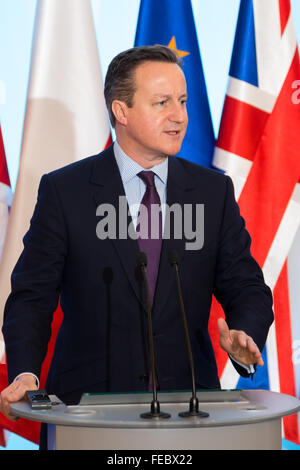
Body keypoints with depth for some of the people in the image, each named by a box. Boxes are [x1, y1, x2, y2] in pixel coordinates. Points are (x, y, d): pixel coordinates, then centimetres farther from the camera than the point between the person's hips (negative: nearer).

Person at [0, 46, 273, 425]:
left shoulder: (214, 191, 9)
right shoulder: (64, 191, 2)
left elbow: (246, 288, 10)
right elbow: (32, 296, 1)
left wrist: (244, 337, -12)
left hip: (188, 396, 2)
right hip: (89, 400, -2)